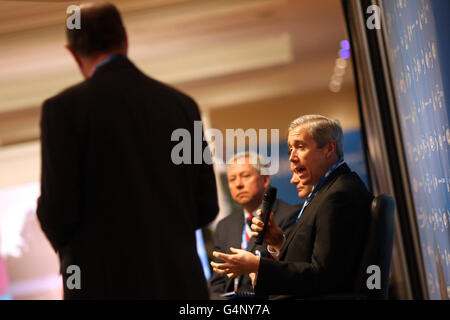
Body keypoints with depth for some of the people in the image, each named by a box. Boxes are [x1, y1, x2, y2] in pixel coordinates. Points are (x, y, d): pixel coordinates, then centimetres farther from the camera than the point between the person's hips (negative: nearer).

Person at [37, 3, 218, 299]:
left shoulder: (64, 108, -6)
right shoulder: (182, 104, 7)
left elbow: (59, 211, -10)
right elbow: (206, 207, 8)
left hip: (105, 285, -4)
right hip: (181, 284, 4)